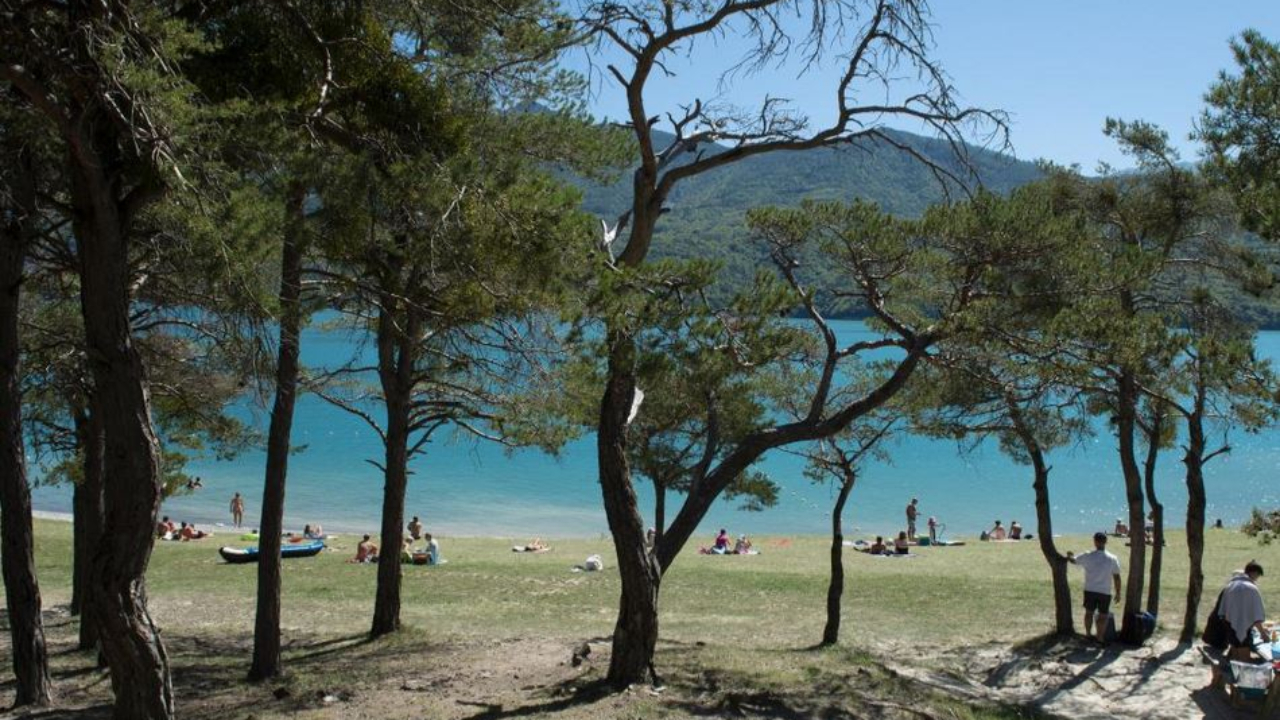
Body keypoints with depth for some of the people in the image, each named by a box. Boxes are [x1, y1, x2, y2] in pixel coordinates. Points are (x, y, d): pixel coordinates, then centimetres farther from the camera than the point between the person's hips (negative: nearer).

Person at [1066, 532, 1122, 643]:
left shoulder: (1087, 556, -8)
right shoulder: (1112, 559, -9)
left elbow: (1073, 560, 10)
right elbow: (1116, 578, -6)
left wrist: (1069, 556, 34)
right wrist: (1118, 592, 6)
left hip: (1090, 590, 1)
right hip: (1105, 592, -1)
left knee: (1089, 612, 18)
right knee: (1102, 616, 9)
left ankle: (1088, 633, 30)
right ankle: (1100, 638, 13)